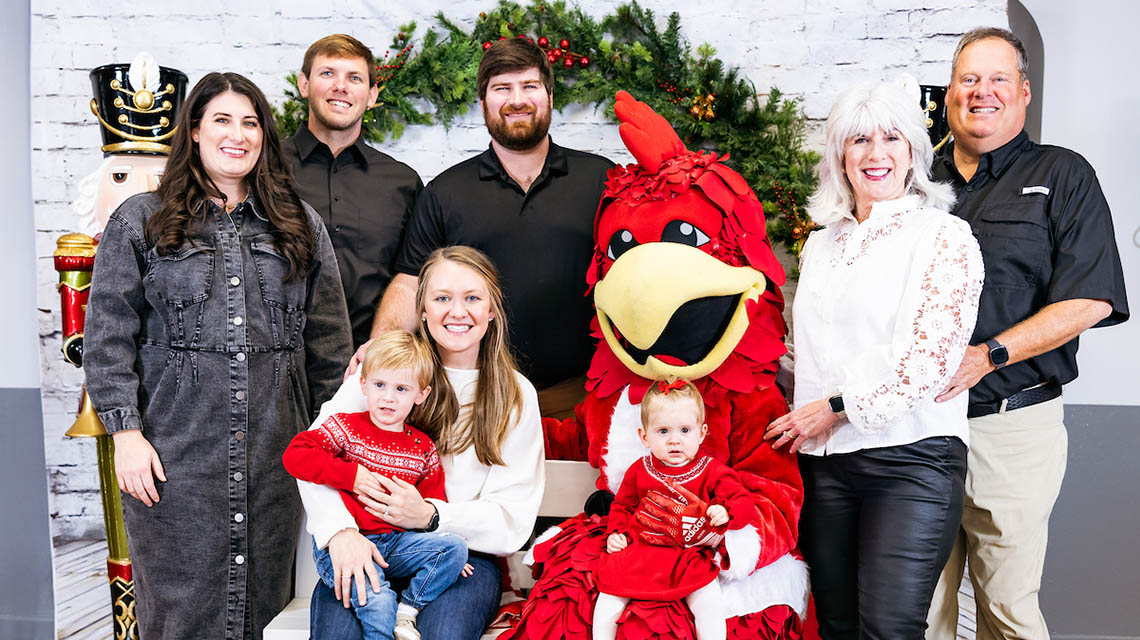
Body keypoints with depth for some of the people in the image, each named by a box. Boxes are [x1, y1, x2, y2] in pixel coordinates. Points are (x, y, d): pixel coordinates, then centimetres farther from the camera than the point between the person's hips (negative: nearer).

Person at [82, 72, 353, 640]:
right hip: (174, 449, -2)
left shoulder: (301, 227, 11)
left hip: (275, 450, 2)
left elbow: (330, 341, 11)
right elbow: (108, 335, 1)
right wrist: (126, 432, -7)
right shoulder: (140, 221, 6)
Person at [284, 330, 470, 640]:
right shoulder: (346, 426, -1)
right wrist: (351, 475, -16)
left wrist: (447, 550, 0)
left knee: (455, 546, -17)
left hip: (397, 543, 5)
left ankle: (407, 609, -9)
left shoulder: (423, 447, 10)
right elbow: (294, 455, -11)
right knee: (376, 603, -29)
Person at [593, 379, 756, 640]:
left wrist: (726, 513, -26)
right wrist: (616, 532, 3)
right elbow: (622, 504, 21)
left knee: (708, 602, -23)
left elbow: (745, 503, -4)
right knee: (610, 593, -12)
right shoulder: (638, 471, 5)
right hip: (640, 550, 2)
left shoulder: (712, 472, -1)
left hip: (691, 556, -2)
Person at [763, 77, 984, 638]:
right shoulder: (820, 244, 16)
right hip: (823, 461, 5)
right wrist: (796, 419, 10)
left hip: (911, 459, -5)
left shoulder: (945, 238, -2)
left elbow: (930, 360, -11)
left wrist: (834, 408, -10)